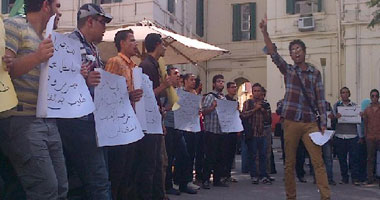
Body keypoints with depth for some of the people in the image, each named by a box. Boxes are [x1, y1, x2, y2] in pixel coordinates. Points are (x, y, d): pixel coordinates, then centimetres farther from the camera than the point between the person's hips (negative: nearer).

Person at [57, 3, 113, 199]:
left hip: (95, 120, 10)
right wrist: (84, 81, -31)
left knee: (100, 180, 14)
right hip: (78, 121, -10)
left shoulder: (93, 49, 20)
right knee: (98, 182, -10)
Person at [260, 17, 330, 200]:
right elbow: (273, 54, -5)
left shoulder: (315, 73, 9)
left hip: (310, 123, 0)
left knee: (318, 161, -6)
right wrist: (265, 32, -16)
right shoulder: (288, 70, 9)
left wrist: (323, 124, 0)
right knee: (289, 163, 6)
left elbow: (320, 100, 7)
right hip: (290, 122, 0)